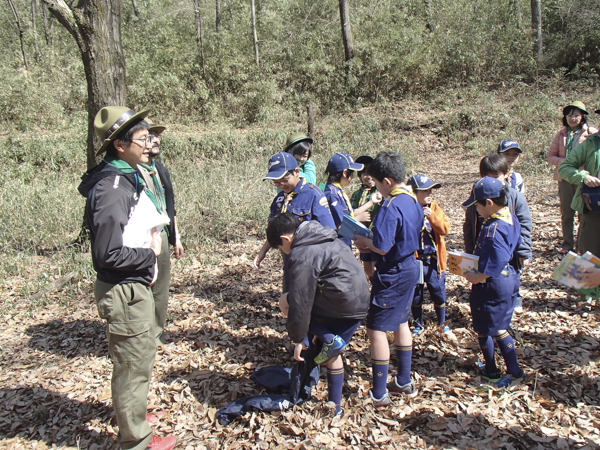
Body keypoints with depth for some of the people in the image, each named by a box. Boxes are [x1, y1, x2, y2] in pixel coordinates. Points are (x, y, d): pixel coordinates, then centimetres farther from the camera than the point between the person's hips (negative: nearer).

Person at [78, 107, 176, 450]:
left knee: (142, 354, 26)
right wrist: (150, 255, -14)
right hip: (124, 291, -10)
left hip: (135, 285, 10)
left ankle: (131, 413, 49)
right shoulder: (112, 189, -24)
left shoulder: (129, 177, 8)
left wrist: (149, 260, 5)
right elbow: (109, 254, -27)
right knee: (134, 364, 6)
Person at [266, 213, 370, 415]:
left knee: (285, 301, 6)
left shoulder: (302, 255, -13)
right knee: (332, 353, 23)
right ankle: (335, 406, 32)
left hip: (342, 304, -9)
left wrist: (298, 339, -4)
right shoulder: (326, 238, 16)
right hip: (360, 303, 9)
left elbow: (301, 301, -14)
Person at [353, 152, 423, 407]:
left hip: (393, 274, -10)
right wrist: (371, 242, 9)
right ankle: (404, 382, 33)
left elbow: (382, 247, -27)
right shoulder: (413, 201, 5)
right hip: (411, 268, 10)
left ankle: (378, 395, 5)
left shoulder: (391, 208, -24)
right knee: (400, 322, 21)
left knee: (376, 329, -2)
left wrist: (365, 242, -7)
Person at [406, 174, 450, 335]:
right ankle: (418, 325, 30)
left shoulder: (434, 207, 1)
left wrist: (432, 215, -20)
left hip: (434, 260, 2)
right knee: (416, 296, 11)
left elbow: (445, 229, -9)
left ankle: (442, 323, 32)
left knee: (439, 294, 11)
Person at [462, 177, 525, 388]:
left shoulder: (493, 230, -28)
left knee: (483, 330, 12)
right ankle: (514, 371, 28)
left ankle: (491, 373, 29)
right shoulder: (510, 218, 1)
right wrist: (475, 259, 11)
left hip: (492, 285, -9)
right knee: (498, 328, 23)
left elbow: (491, 269, -29)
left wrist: (471, 277, -16)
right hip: (509, 278, 9)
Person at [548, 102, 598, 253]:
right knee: (566, 214, 10)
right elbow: (551, 156, 7)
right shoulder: (561, 134, 10)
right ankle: (567, 245, 20)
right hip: (565, 178, 3)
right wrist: (565, 162, -10)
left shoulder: (592, 133, -1)